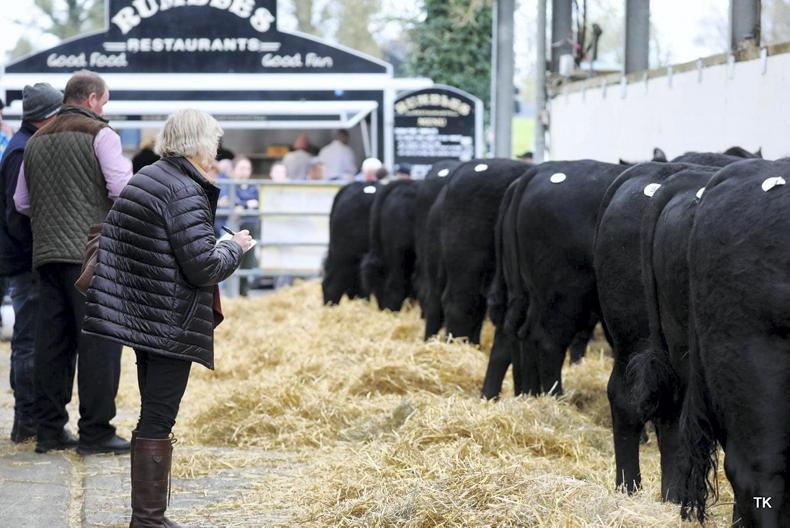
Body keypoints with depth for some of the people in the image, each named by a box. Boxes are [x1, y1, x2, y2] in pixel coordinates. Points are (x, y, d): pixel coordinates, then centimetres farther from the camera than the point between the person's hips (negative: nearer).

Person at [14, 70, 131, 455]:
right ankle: (96, 431, -3)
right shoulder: (99, 134, -5)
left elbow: (21, 202, 18)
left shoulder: (36, 141, 14)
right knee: (99, 340, -3)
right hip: (90, 252, -6)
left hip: (46, 252, 6)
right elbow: (123, 190, -13)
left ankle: (50, 430, 12)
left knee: (52, 340, 9)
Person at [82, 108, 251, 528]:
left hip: (139, 316, 9)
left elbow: (110, 236, 20)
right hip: (172, 327, -9)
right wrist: (234, 247, -2)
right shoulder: (186, 194, -18)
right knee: (158, 420, -5)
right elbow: (204, 266, -20)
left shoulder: (142, 180, 11)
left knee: (152, 415, 15)